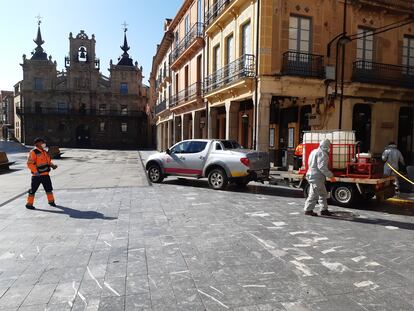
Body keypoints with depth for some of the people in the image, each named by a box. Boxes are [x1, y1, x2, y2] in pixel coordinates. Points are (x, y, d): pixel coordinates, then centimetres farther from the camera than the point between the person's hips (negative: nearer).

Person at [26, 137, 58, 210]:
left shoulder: (44, 152, 13)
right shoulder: (33, 152, -13)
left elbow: (48, 161, 22)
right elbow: (30, 163, -18)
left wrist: (52, 165, 4)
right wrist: (35, 171, -26)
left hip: (45, 174, 8)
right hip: (37, 175, -8)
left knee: (49, 188, 15)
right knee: (33, 190, 1)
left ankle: (51, 201, 28)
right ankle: (29, 204, 12)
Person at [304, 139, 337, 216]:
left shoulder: (314, 151, 16)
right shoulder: (322, 154, -15)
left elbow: (310, 164, 22)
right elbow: (322, 167, -23)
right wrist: (331, 176, -18)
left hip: (312, 175, 10)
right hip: (316, 177, -10)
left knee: (323, 194, 16)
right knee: (314, 194, -3)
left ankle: (324, 210, 22)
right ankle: (308, 210, 4)